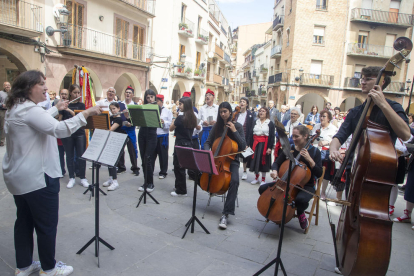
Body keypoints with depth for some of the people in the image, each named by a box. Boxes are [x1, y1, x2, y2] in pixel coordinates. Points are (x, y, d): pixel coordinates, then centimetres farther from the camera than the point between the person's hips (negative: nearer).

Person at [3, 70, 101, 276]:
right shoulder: (29, 110, -21)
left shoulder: (16, 109, 12)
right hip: (37, 177, -11)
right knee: (47, 224, 4)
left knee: (24, 220, 19)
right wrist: (85, 114, -34)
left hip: (18, 175, 11)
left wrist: (56, 109, 30)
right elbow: (58, 129, -35)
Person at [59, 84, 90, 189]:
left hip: (80, 133, 0)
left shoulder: (81, 105, 5)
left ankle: (83, 178, 11)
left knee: (81, 155, 0)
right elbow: (60, 119, 3)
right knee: (70, 156, 5)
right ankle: (71, 178, 16)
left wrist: (71, 111, -22)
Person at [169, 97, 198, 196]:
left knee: (178, 167, 3)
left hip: (180, 144, -8)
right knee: (181, 167, 19)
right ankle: (180, 188, 30)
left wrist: (174, 119, 3)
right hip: (188, 144, 8)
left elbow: (171, 129, -6)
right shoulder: (193, 118, 4)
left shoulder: (180, 118, -18)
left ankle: (181, 191, 12)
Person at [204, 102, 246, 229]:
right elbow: (208, 142, 11)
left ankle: (225, 214, -27)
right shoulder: (217, 127, 8)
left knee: (234, 180, -32)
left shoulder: (238, 126, -1)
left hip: (232, 160, -4)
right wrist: (207, 152, -11)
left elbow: (243, 146, -7)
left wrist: (234, 131, -15)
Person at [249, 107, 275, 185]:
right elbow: (252, 134, 7)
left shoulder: (270, 123, -1)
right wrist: (251, 145, 1)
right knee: (255, 160, 6)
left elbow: (272, 136, -5)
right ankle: (256, 178, 23)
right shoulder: (255, 122, 10)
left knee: (263, 161, 3)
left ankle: (263, 179, 17)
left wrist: (270, 147, -12)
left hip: (264, 144, -3)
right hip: (255, 143, 4)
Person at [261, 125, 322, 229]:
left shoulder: (314, 151, -7)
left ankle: (300, 213, 0)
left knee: (301, 199, -39)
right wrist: (275, 170, -14)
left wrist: (309, 159, -24)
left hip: (306, 186, -4)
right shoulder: (289, 148, 1)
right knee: (263, 188, -13)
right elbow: (277, 163, 9)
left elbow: (319, 174, -12)